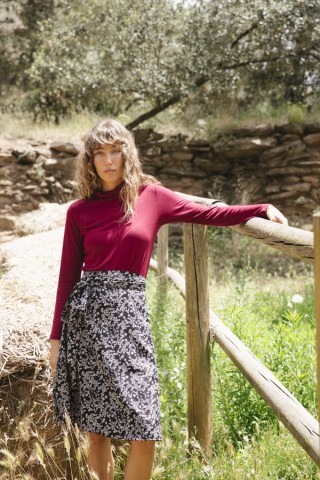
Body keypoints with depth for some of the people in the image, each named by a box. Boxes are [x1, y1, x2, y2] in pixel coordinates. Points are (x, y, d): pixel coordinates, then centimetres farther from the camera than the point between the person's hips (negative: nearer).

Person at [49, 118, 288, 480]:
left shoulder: (150, 196, 7)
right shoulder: (79, 211, 6)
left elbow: (209, 214, 10)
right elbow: (68, 275, 7)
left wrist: (263, 209, 2)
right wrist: (56, 338, 5)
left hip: (129, 314, 0)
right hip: (85, 313, 0)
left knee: (144, 434, -6)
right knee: (95, 431, 5)